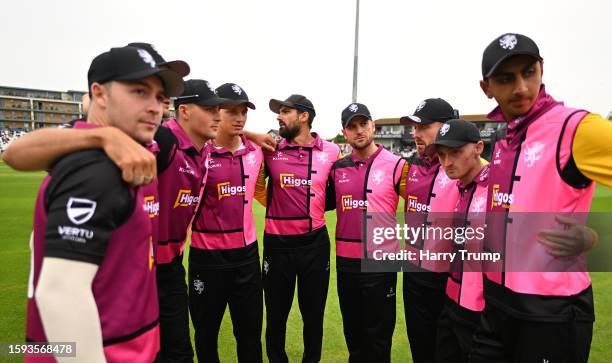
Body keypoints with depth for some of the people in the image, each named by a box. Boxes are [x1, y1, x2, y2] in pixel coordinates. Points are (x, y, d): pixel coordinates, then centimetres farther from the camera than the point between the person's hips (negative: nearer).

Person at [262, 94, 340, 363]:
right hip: (277, 243, 0)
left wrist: (315, 208, 3)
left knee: (314, 313, 16)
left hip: (315, 242, 1)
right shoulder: (270, 148, -4)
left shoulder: (331, 151, -2)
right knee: (276, 314, 15)